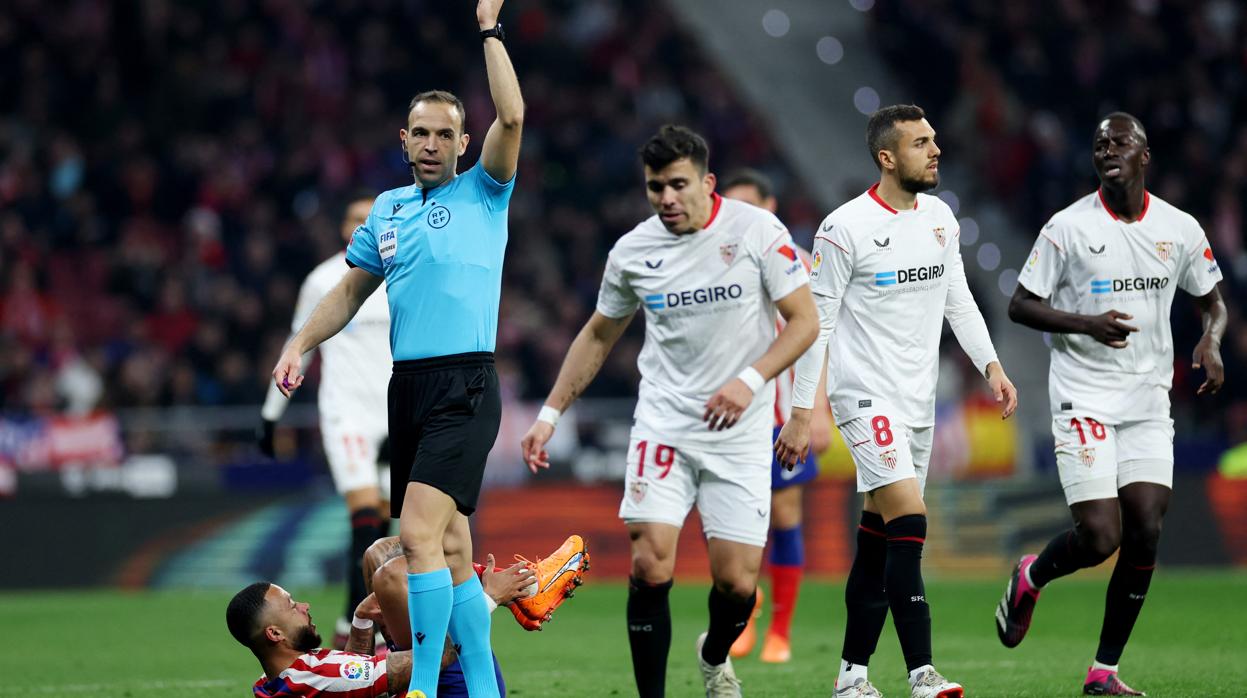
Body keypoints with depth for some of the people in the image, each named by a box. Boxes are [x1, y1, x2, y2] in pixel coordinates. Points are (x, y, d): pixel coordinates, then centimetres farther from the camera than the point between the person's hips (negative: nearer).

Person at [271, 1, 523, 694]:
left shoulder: (483, 193, 2)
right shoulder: (386, 210, 17)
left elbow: (512, 117, -13)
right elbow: (351, 291, 25)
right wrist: (300, 344, 12)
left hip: (466, 385, -6)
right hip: (408, 388, 6)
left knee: (419, 532, -19)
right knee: (451, 546, 8)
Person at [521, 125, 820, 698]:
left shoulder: (757, 231, -7)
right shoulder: (632, 251, 1)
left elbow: (804, 320, -5)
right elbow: (598, 336, 16)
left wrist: (750, 381, -19)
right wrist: (550, 414, 12)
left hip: (740, 431, -1)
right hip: (663, 424, 1)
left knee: (736, 581, -3)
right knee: (650, 566, -15)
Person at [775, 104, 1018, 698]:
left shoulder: (940, 218, 8)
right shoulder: (845, 229, -12)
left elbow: (958, 300, 18)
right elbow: (814, 324, -9)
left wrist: (991, 366, 7)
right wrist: (800, 414, -10)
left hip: (917, 400, 7)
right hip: (866, 396, -7)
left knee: (879, 535, 9)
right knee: (909, 520, -19)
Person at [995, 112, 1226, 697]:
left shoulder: (1179, 229, 4)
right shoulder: (1069, 227, -6)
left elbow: (1212, 301, 16)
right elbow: (1020, 305, -4)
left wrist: (1211, 342, -6)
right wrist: (1089, 324, -19)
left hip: (1149, 400, 4)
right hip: (1084, 399, -4)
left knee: (1146, 533, -6)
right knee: (1099, 537, -13)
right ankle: (1030, 577, 22)